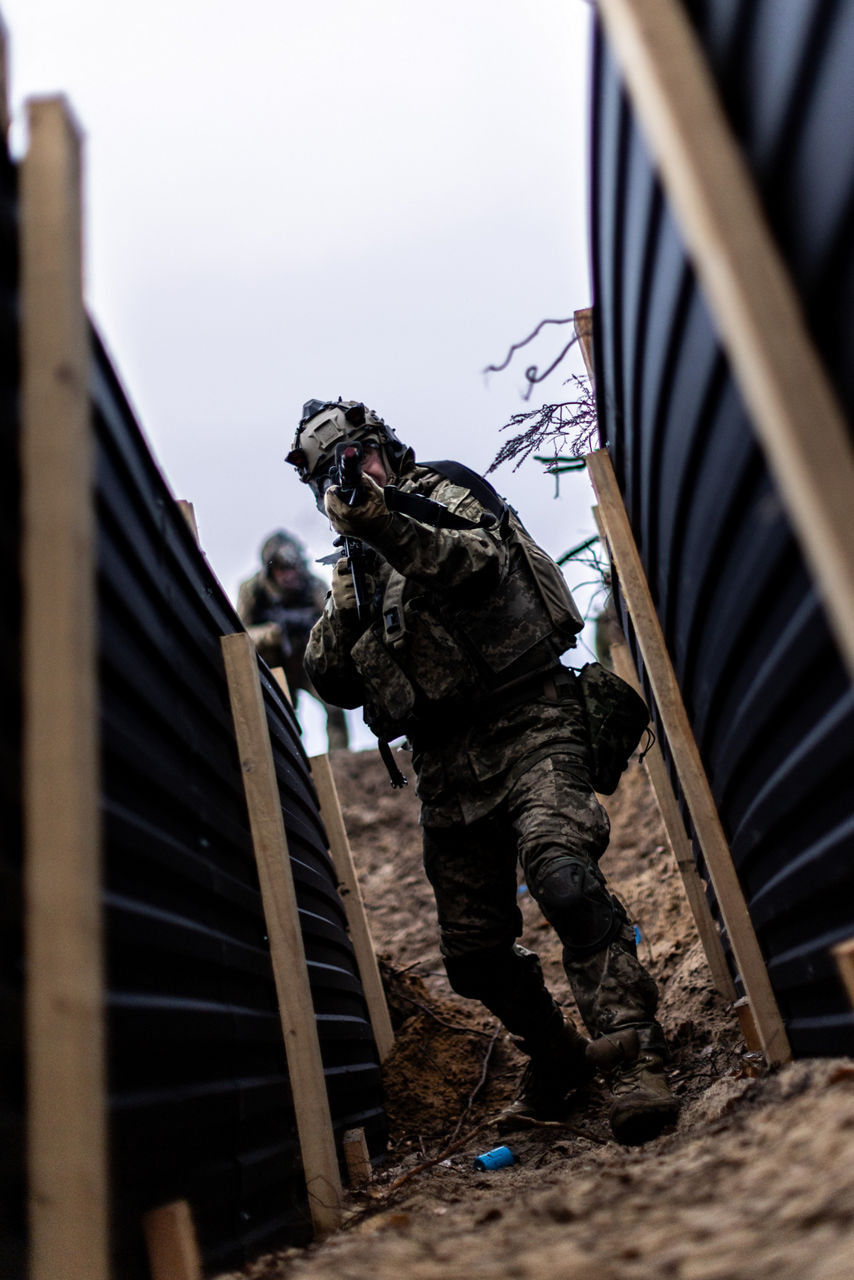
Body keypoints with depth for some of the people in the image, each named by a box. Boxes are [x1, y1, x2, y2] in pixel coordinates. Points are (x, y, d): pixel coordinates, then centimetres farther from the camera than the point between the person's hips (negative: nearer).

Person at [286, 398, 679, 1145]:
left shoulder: (442, 491, 7)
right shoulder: (357, 568, 21)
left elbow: (483, 560, -16)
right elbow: (337, 684, 11)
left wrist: (387, 525, -28)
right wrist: (345, 604, -5)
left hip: (526, 725, -5)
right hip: (449, 767, 6)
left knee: (562, 876, -30)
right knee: (474, 953, 8)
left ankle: (633, 1062, -24)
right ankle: (559, 1061, 30)